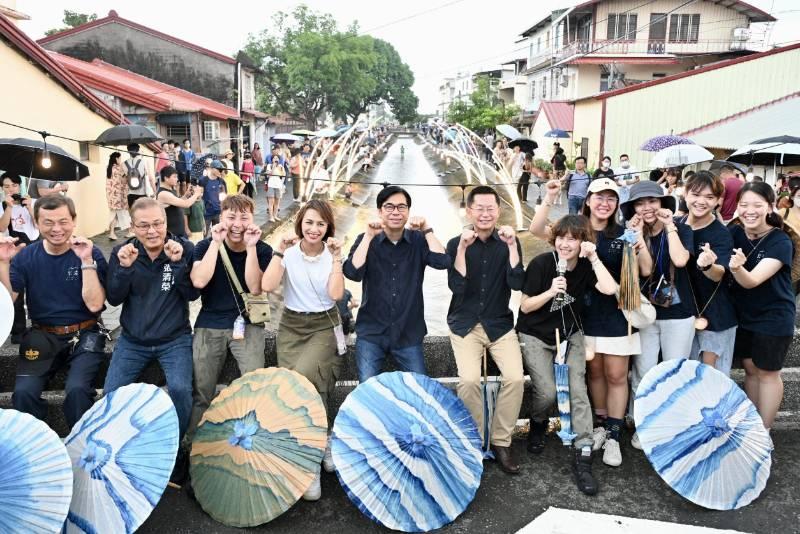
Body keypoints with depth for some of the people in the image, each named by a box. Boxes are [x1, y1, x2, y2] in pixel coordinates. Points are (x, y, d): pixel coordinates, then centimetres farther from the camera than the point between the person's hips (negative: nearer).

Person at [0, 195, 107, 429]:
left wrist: (86, 261, -22)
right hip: (42, 336, 3)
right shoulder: (25, 256, 3)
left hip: (84, 335, -3)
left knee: (77, 389, -27)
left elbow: (94, 304, -15)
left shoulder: (91, 253, -6)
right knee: (23, 392, -21)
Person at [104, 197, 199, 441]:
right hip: (133, 340, 3)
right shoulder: (122, 252, 0)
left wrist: (178, 263, -24)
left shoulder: (185, 248, -6)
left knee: (180, 389, -22)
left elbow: (192, 294, -11)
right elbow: (114, 299, -4)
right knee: (111, 393, -9)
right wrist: (124, 268, -20)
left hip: (175, 339, -2)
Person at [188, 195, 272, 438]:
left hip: (247, 324, 0)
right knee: (201, 393, -1)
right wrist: (216, 243, -17)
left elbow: (255, 288, -15)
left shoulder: (262, 250, -1)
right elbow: (199, 281, -18)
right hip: (210, 325, 1)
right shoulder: (205, 246, 0)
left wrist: (251, 247, -19)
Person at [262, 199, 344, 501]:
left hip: (324, 327, -2)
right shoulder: (289, 253, -2)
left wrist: (336, 258, -16)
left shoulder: (331, 255, -1)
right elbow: (267, 286, -16)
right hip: (291, 327, 2)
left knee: (304, 380, -23)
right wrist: (280, 251, -17)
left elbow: (336, 294, -15)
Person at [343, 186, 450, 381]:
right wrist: (369, 236, -19)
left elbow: (442, 262, -15)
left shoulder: (419, 240, 1)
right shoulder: (365, 240, 0)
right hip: (371, 332, -1)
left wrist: (427, 230, -14)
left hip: (409, 334, 1)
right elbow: (352, 273, -17)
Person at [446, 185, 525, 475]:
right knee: (469, 380, -22)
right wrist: (462, 248, -22)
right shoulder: (456, 243, -2)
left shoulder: (508, 242, 1)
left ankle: (501, 442, 1)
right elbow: (456, 286, -14)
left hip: (500, 323, 1)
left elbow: (517, 283, -11)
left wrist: (511, 245, -18)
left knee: (515, 377, -18)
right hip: (465, 324, -1)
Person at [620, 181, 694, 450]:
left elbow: (680, 260, -25)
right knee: (642, 372, 1)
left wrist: (669, 226, -18)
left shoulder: (681, 230, -6)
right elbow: (645, 269, -11)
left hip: (678, 314, -1)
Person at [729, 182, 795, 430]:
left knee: (767, 373, 7)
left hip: (774, 317, -4)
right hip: (743, 314, 5)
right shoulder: (733, 233, -6)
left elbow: (752, 281, -30)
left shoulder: (780, 242, -20)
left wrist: (737, 268, -51)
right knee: (750, 368, 15)